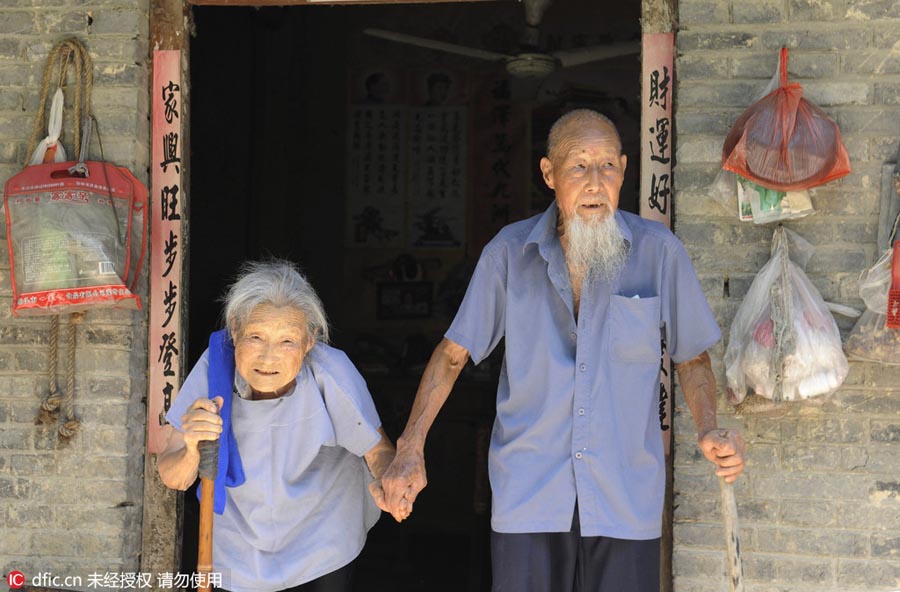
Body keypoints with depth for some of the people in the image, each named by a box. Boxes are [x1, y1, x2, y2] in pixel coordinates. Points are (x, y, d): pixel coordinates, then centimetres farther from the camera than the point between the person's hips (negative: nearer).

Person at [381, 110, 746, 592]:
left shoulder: (659, 252, -3)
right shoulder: (508, 253, -1)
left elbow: (691, 357, 8)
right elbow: (453, 352, 5)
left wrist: (709, 431, -10)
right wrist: (410, 449, -3)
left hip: (625, 500, 0)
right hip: (528, 497, 0)